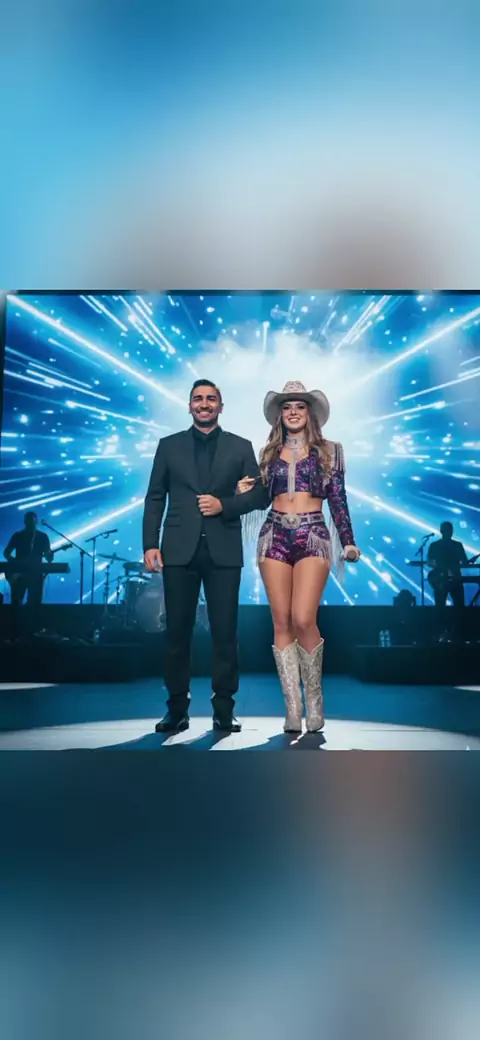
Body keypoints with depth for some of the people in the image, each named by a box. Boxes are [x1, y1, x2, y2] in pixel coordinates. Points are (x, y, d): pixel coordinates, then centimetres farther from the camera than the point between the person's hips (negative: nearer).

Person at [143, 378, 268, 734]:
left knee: (225, 632, 2)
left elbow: (258, 494, 6)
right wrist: (150, 543, -3)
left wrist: (224, 505, -11)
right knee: (177, 631, 3)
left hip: (224, 551, 0)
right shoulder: (169, 446, 11)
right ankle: (177, 709, 12)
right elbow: (155, 498, 8)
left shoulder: (240, 447, 10)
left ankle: (224, 709, 11)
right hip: (180, 550, 1)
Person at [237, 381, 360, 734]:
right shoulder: (269, 452, 15)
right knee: (282, 623, -2)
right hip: (275, 535, 3)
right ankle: (293, 708, 5)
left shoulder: (328, 450, 9)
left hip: (313, 535, -3)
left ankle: (314, 699, 5)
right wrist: (245, 493, -1)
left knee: (303, 620, -16)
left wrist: (348, 542, 2)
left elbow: (338, 499, 7)